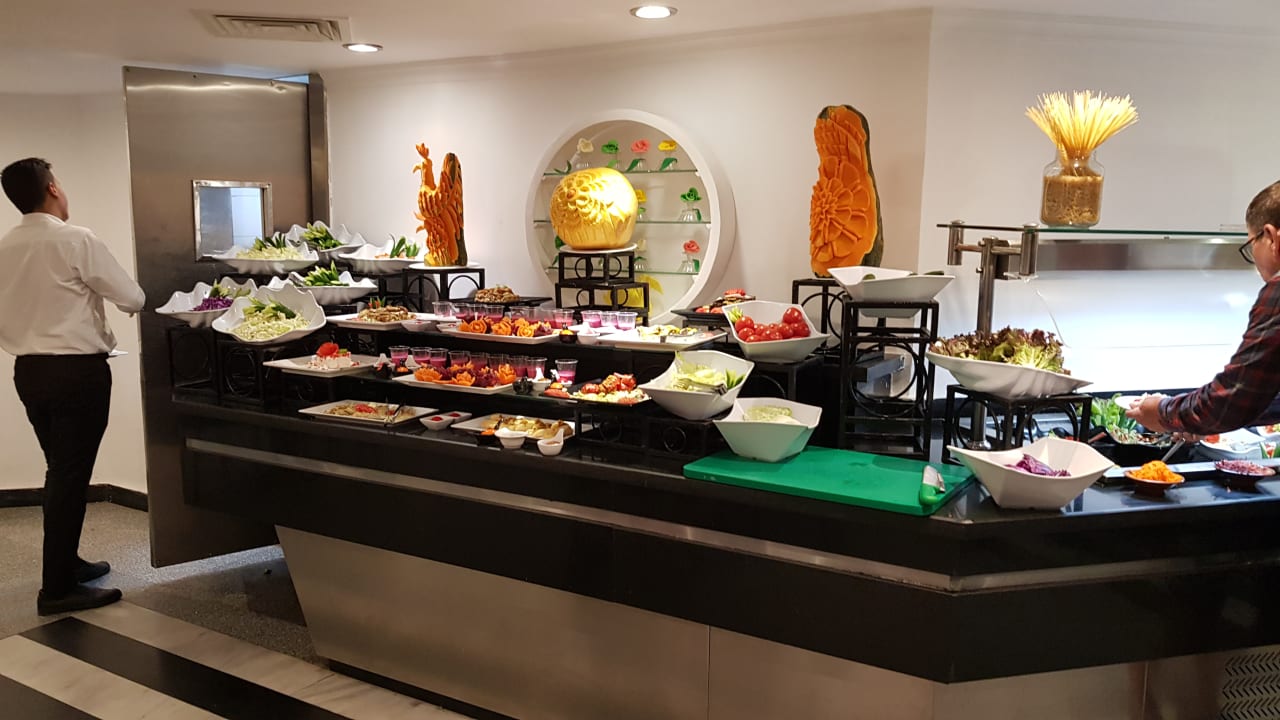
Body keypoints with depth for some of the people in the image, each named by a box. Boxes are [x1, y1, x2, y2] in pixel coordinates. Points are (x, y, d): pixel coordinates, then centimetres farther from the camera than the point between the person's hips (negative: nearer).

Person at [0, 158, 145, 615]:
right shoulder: (76, 241, -14)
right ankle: (57, 588, 2)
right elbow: (132, 298, -11)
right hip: (78, 371, -7)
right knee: (71, 474, -2)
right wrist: (136, 300, 11)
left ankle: (65, 563, 31)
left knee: (61, 470, 19)